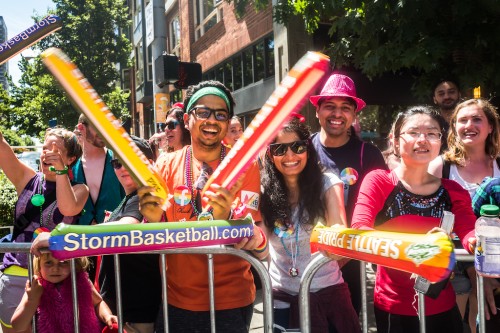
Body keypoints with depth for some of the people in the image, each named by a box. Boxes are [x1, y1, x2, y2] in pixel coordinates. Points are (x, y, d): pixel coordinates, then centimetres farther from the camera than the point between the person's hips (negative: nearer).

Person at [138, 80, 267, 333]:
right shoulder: (166, 165, -2)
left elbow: (250, 236, -13)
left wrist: (226, 217, -33)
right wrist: (153, 219, -25)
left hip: (231, 301, -1)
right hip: (178, 299, 2)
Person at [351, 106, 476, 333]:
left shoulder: (454, 192, 0)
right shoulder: (378, 181, -10)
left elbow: (469, 233, -14)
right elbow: (359, 229, -23)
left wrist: (478, 241, -38)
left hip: (442, 308, 3)